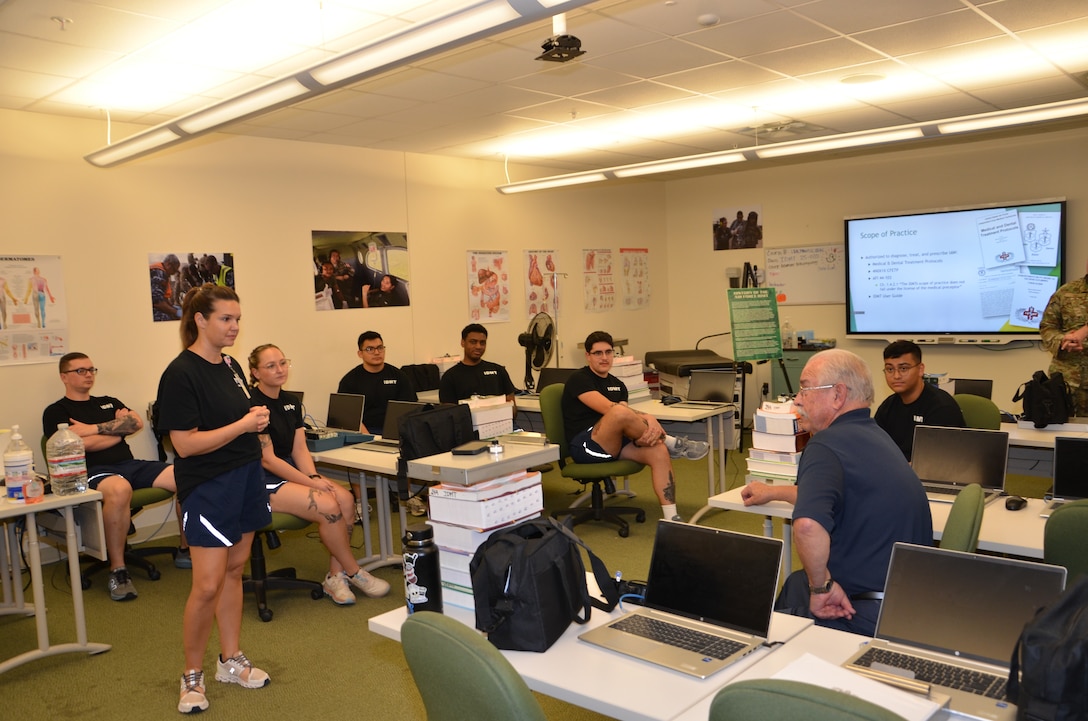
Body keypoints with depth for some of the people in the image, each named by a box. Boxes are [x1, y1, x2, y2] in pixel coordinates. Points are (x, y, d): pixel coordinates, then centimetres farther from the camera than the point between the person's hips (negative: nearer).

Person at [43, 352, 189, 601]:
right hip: (94, 471, -6)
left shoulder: (108, 402, 27)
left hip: (130, 464, 6)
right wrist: (119, 429, 5)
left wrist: (94, 428, -3)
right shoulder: (56, 412, 11)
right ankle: (117, 571, -30)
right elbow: (81, 444, -7)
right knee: (119, 489, -43)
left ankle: (185, 550, 0)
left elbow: (137, 423, 6)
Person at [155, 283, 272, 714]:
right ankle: (192, 675, 14)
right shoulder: (181, 374, -14)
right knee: (207, 585, -5)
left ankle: (231, 660, 26)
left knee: (234, 570, 14)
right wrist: (243, 424, -17)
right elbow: (185, 443, -19)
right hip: (207, 487, -7)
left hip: (245, 477, 7)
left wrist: (258, 421, 0)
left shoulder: (231, 366, 9)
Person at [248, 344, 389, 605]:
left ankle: (336, 576, -9)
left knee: (345, 498, -17)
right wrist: (310, 482, -19)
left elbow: (300, 449, 7)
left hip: (291, 472, 8)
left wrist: (314, 477, -12)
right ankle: (354, 573, -6)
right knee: (328, 506, -25)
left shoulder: (291, 402, 10)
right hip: (262, 481, -8)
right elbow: (267, 459, -17)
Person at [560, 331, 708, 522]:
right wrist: (648, 419, -28)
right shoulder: (579, 379, -4)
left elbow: (628, 421, 5)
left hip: (614, 444, 7)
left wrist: (646, 430, -19)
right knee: (619, 411, -35)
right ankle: (671, 442, -14)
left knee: (658, 451, -21)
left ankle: (671, 518, -24)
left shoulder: (617, 385, 19)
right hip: (585, 446, -7)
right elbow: (607, 408, -19)